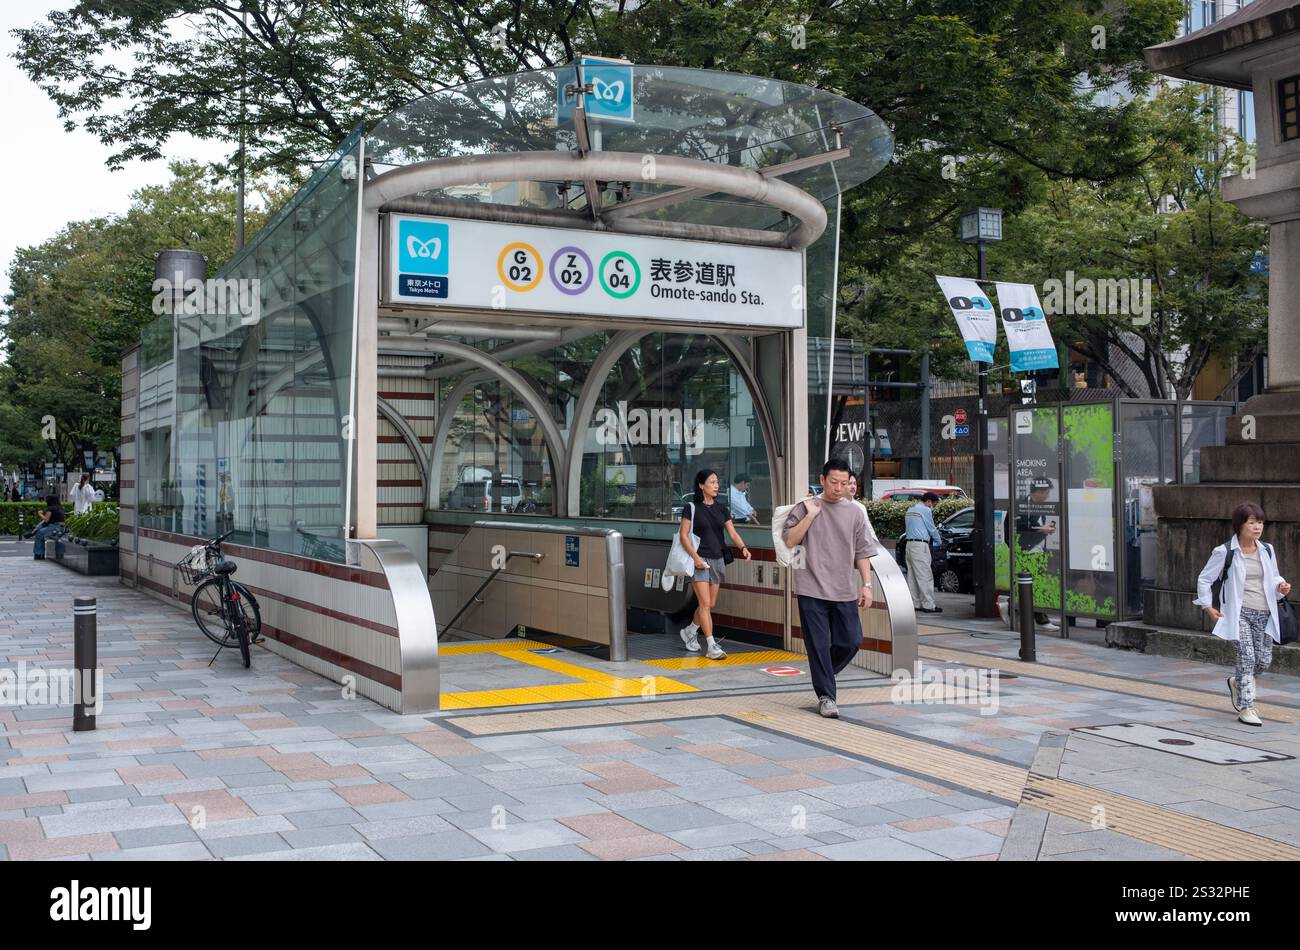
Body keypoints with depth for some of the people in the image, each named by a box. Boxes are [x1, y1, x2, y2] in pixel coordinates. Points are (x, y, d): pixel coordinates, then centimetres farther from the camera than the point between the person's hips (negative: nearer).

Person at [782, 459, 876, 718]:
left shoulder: (855, 512, 7)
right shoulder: (804, 508, 1)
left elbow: (862, 551, 10)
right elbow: (789, 540, -8)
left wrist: (866, 584, 4)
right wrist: (811, 514, -13)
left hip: (844, 592, 3)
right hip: (812, 590, -3)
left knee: (851, 641, 4)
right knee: (818, 645, -1)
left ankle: (823, 674, 30)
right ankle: (826, 696, 9)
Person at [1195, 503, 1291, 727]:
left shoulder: (1267, 551, 10)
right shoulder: (1224, 552, -5)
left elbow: (1273, 578, 22)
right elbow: (1204, 579, 4)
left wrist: (1280, 586, -1)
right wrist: (1208, 607, -1)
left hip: (1264, 613, 5)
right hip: (1239, 613, -5)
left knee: (1264, 660, 3)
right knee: (1247, 656, -16)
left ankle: (1237, 683, 35)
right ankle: (1246, 708, -5)